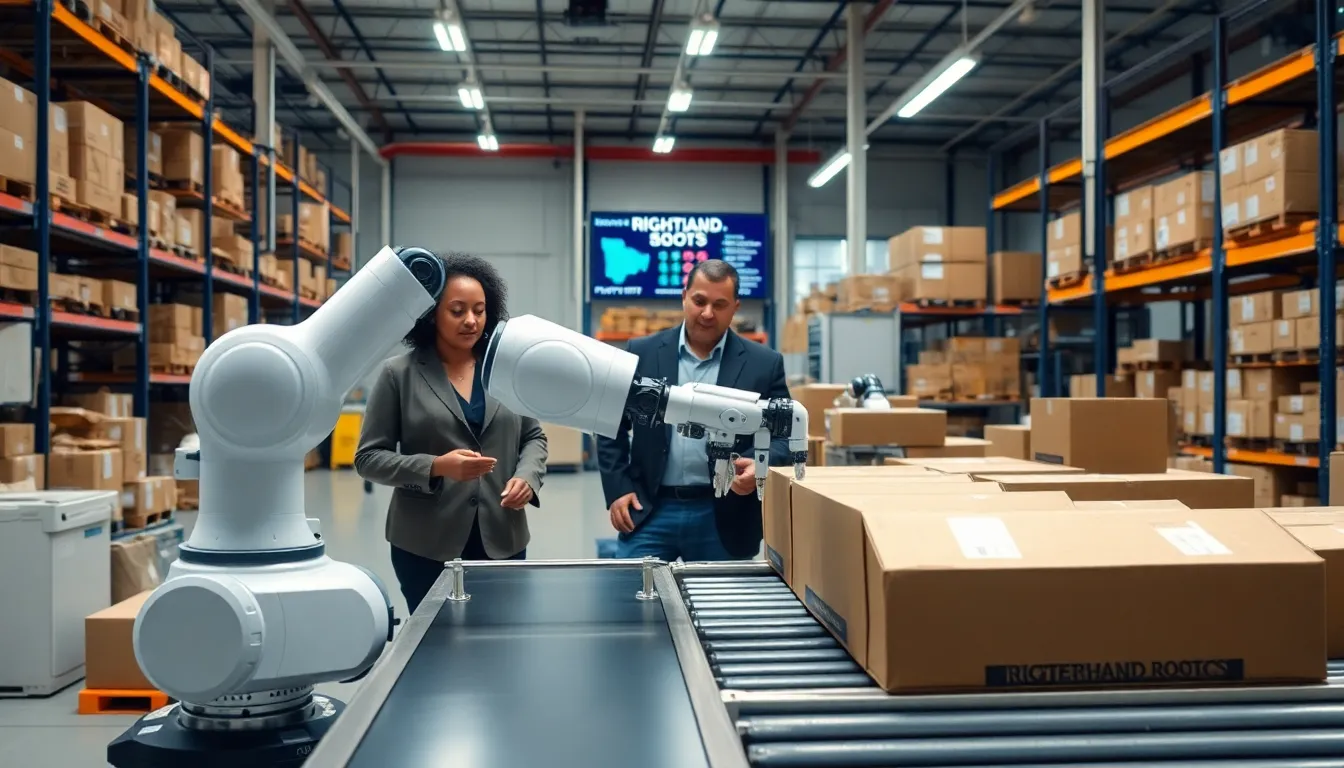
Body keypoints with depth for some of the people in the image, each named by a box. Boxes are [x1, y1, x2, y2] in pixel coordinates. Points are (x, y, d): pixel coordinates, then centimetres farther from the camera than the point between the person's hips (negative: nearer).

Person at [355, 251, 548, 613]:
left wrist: (528, 476, -7)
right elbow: (369, 457, -3)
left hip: (502, 539, 3)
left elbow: (533, 437, 14)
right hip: (425, 545, -2)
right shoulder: (399, 374, -3)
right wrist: (435, 468, -18)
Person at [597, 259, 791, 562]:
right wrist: (618, 490, -1)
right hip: (650, 512, 1)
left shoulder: (764, 364, 1)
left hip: (723, 517, 0)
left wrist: (760, 466, -19)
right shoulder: (643, 354, 3)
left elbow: (785, 435, 1)